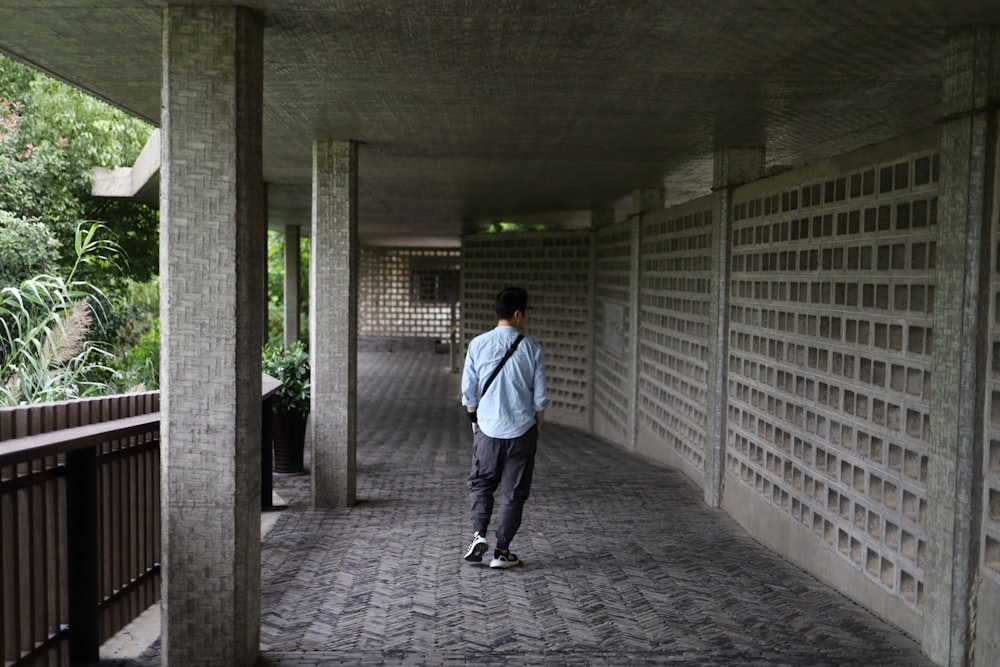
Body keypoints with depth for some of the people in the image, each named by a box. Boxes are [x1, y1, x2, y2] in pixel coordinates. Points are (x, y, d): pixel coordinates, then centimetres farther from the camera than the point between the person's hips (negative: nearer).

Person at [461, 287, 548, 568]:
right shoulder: (531, 348, -7)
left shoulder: (478, 344, -5)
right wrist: (536, 426, 13)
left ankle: (478, 534, 2)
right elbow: (540, 397, -3)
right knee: (514, 491, 9)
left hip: (488, 429, 1)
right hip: (521, 430, -1)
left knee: (481, 484, 18)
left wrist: (474, 420, 17)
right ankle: (502, 551, 13)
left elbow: (468, 391, 1)